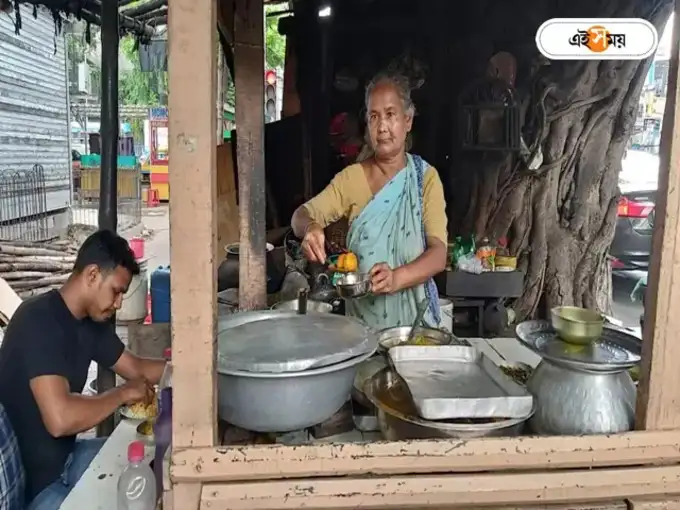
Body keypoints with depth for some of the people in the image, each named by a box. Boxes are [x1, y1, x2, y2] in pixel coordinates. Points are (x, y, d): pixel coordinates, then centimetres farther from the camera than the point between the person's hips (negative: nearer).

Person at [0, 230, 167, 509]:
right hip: (30, 480, -9)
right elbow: (60, 419, -36)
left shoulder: (91, 321, 1)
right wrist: (123, 393, -22)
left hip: (63, 456, 9)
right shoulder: (39, 321, -26)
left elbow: (136, 368, 13)